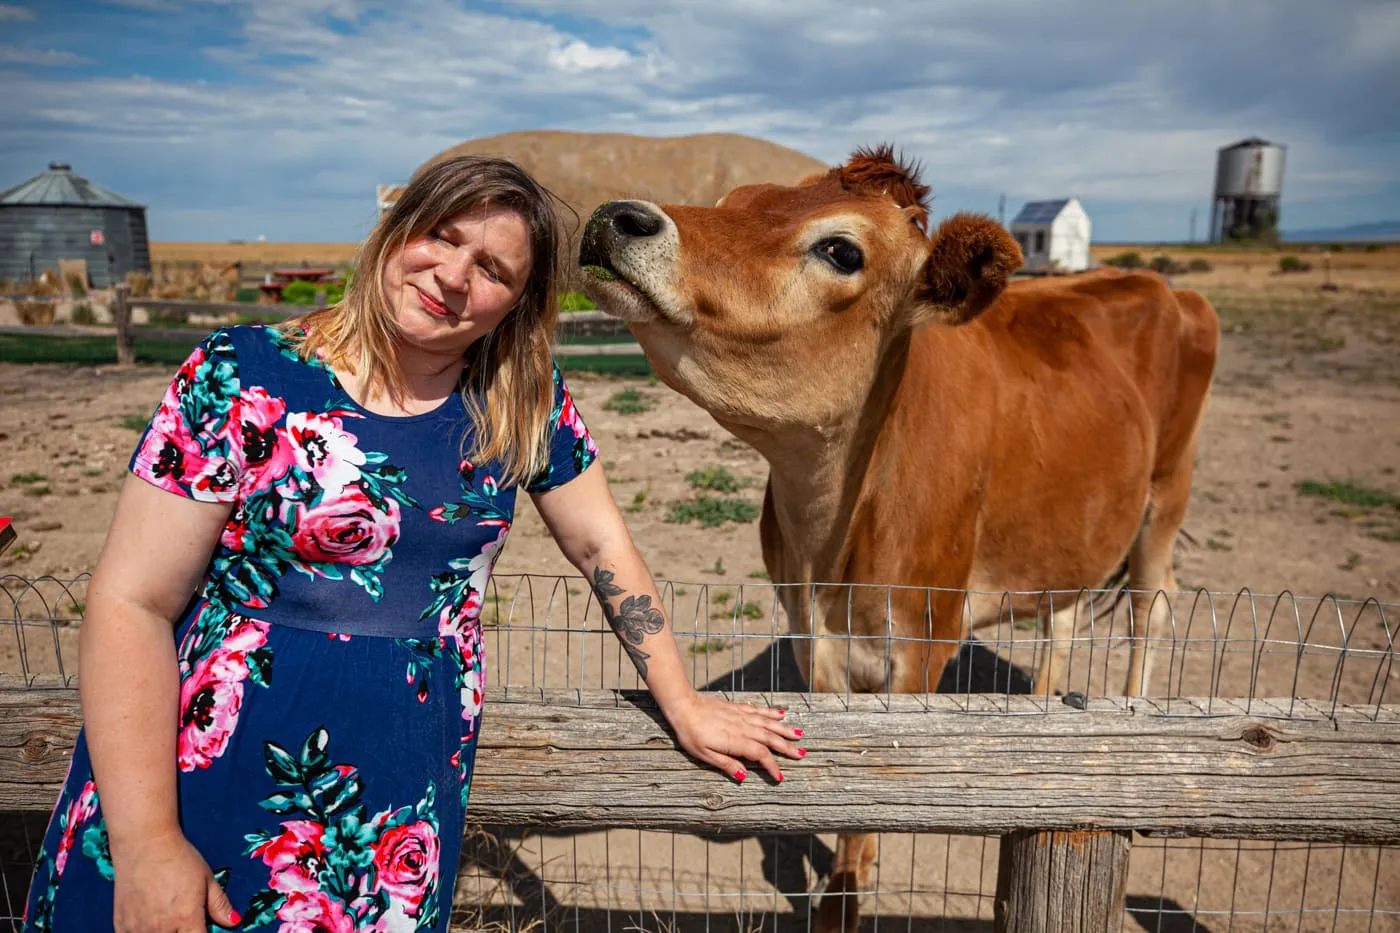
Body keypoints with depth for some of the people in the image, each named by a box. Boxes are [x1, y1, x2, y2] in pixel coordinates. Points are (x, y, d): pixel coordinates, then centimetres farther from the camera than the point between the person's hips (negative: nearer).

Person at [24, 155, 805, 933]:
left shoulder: (527, 402, -2)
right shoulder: (244, 378, -10)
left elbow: (602, 544, 5)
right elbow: (131, 603, -10)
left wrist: (682, 706, 5)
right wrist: (147, 846, -14)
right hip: (205, 792, -1)